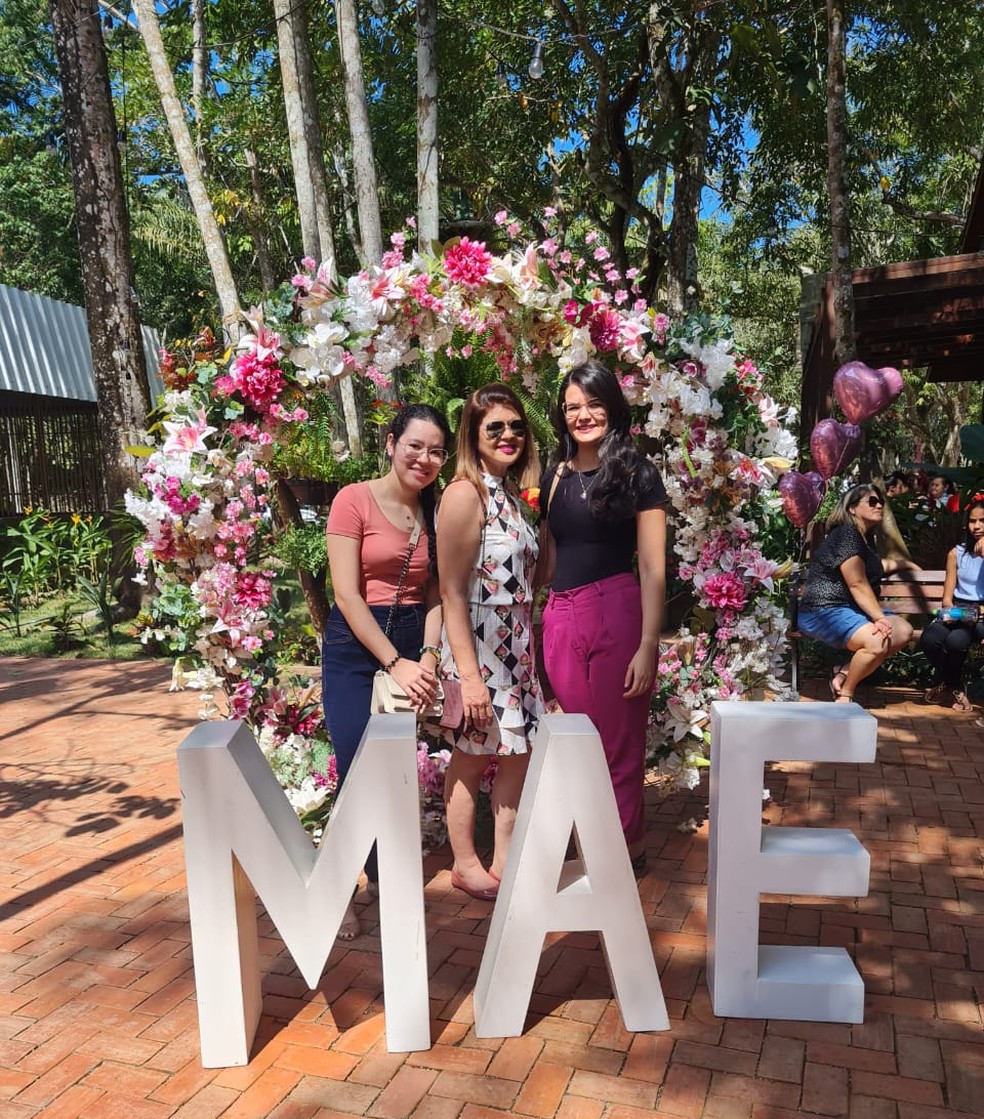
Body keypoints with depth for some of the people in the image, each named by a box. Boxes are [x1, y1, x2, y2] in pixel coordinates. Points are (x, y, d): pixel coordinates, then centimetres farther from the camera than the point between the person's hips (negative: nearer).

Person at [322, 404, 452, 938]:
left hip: (412, 648, 4)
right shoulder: (354, 500, -9)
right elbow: (347, 593, -13)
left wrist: (428, 658, -13)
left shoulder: (436, 511, 5)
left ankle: (383, 875, 32)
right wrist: (396, 663, -15)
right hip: (355, 647, -4)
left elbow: (436, 595, 3)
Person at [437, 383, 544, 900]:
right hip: (476, 645, -8)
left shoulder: (512, 494, 9)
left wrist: (533, 647, 9)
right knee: (471, 759, 8)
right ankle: (466, 865, 27)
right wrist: (469, 675, -21)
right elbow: (452, 592, -19)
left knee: (517, 753, 14)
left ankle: (504, 862, 29)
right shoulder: (465, 494, -16)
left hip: (517, 645, 8)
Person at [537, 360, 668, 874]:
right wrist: (540, 620, 9)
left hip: (618, 616, -4)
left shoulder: (638, 474, -2)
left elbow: (653, 568, -6)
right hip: (560, 620, 5)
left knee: (619, 745, 5)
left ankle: (626, 850, 24)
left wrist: (648, 645, -13)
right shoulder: (555, 476, 13)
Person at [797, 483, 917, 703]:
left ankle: (845, 672, -4)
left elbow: (877, 566, 44)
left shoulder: (866, 537, 17)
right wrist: (880, 618, -22)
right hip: (823, 611, -11)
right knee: (877, 641, -30)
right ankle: (844, 694, -8)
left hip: (851, 610, 11)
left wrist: (904, 564, 38)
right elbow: (858, 585, -20)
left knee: (904, 631, -3)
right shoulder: (846, 534, -13)